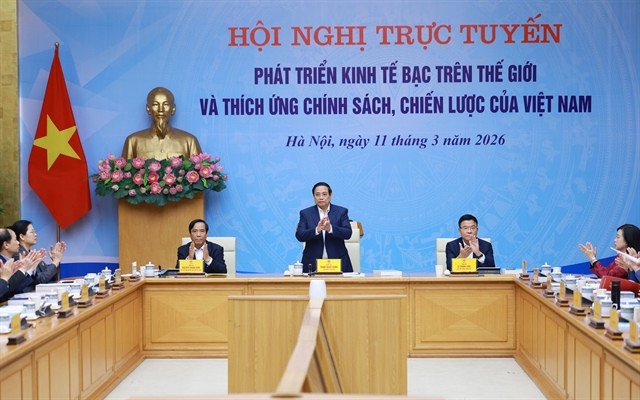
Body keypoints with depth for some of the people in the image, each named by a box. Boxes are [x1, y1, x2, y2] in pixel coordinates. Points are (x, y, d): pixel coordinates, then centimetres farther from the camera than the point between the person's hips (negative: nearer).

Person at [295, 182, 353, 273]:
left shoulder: (341, 211, 4)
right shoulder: (305, 213, 5)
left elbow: (348, 233, -6)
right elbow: (299, 236, -6)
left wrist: (330, 228, -25)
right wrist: (317, 230, -24)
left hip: (337, 262, 0)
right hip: (313, 263, 0)